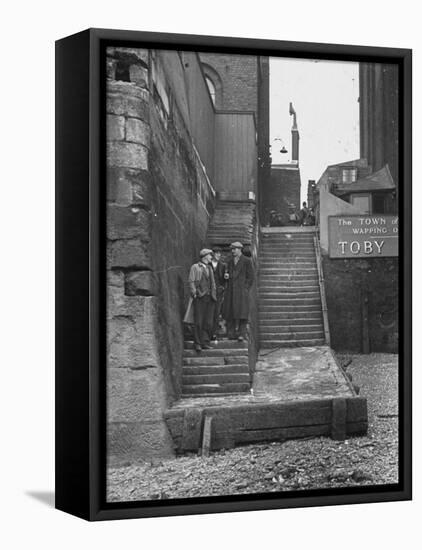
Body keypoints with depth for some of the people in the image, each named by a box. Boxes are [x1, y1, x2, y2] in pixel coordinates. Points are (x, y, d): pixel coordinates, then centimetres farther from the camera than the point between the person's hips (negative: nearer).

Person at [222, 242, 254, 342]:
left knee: (241, 312, -10)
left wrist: (245, 290, -7)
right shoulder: (230, 261, 17)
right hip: (231, 291, 5)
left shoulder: (247, 261, 0)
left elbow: (250, 277, 0)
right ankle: (231, 334, 2)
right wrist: (227, 276, 2)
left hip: (241, 290, -5)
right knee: (230, 313, 0)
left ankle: (242, 334, -10)